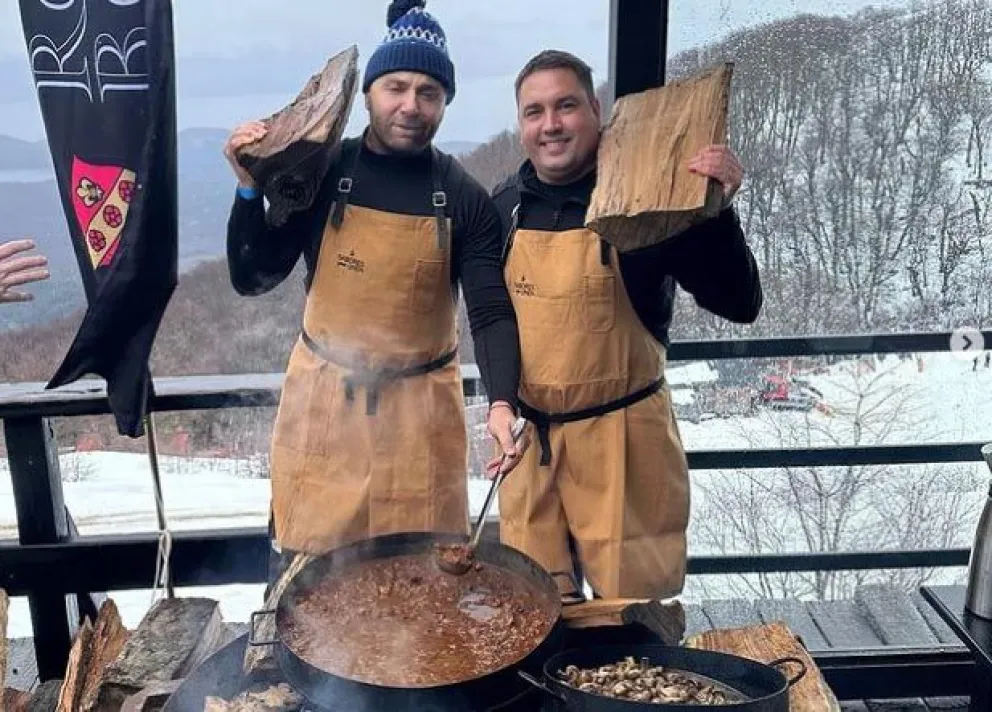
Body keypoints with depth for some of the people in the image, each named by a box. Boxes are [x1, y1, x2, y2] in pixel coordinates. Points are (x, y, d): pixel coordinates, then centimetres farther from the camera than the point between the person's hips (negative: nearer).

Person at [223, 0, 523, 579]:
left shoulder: (465, 199, -5)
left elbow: (492, 312, -10)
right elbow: (252, 280, -3)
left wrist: (502, 402, -26)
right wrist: (250, 189, -17)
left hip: (421, 409, 0)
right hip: (324, 401, 0)